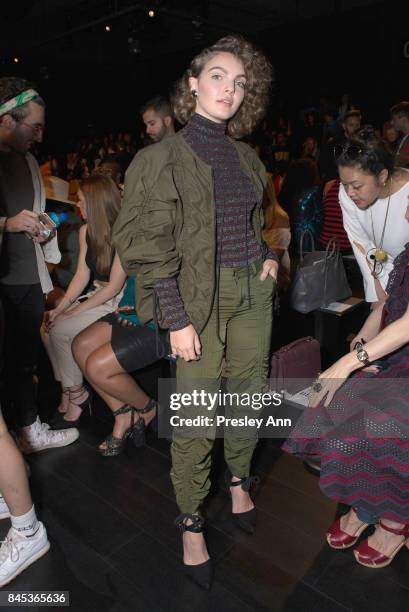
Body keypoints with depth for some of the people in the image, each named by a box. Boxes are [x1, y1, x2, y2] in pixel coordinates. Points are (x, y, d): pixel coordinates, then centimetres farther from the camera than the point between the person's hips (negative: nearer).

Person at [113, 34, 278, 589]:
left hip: (254, 290, 6)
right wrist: (177, 320, -15)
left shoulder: (246, 156, 12)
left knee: (249, 395, 14)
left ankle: (239, 480, 39)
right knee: (196, 418, -1)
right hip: (200, 299, -6)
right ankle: (191, 522, 21)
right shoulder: (163, 159, -6)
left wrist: (267, 256, 6)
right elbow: (146, 247, -11)